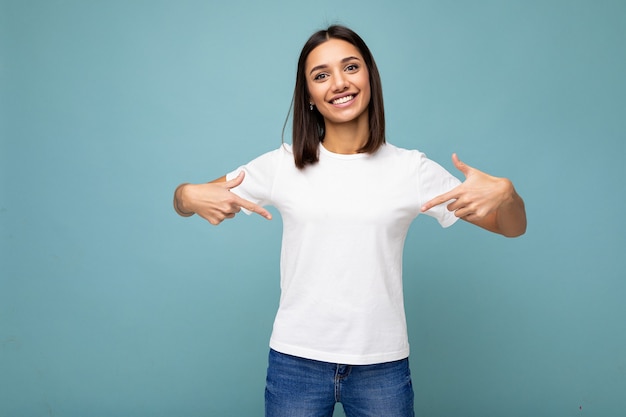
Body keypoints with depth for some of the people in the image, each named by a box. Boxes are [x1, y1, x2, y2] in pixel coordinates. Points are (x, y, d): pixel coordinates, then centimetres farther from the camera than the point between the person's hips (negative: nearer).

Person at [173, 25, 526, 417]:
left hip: (382, 366, 0)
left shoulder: (411, 169, -2)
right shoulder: (283, 166, -2)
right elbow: (186, 198, 6)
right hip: (296, 361, 0)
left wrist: (504, 193, -21)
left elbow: (513, 227, 2)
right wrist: (190, 197, -19)